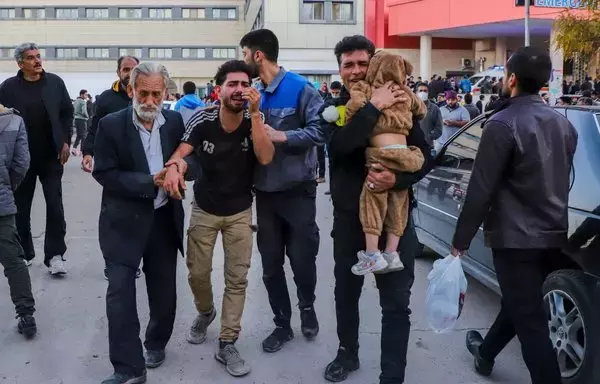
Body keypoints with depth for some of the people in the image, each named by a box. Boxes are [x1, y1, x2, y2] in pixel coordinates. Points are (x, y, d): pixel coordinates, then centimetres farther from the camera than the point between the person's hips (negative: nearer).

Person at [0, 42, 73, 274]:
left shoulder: (55, 83, 0)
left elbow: (67, 113, 6)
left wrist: (66, 141, -2)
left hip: (51, 156, 0)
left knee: (55, 206, -2)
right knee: (21, 208, 10)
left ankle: (54, 255, 4)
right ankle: (24, 253, 25)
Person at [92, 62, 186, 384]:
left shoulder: (174, 121, 0)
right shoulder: (111, 125, -9)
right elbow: (104, 174, -13)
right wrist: (150, 182, -22)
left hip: (165, 219, 3)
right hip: (124, 221, -3)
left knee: (163, 289, 15)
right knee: (120, 292, -5)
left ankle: (156, 343, 40)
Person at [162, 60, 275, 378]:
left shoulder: (254, 121, -15)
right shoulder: (203, 120, -17)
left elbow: (265, 158, -28)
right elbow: (181, 151, -20)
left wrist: (254, 113, -34)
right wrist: (174, 166, -44)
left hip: (239, 211, 0)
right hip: (204, 209, 0)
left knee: (237, 278, 1)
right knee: (197, 273, 8)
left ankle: (227, 344, 12)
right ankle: (205, 312, 41)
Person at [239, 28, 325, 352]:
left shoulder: (300, 88, -10)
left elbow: (320, 130, -16)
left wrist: (282, 136, -22)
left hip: (298, 191, -5)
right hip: (265, 191, 5)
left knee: (302, 260, 5)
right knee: (270, 264, 10)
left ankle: (307, 308, 36)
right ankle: (282, 324, 27)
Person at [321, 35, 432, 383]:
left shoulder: (399, 104, -2)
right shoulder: (334, 109, 0)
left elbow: (425, 157, -4)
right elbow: (338, 146, -22)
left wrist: (398, 179, -22)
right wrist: (373, 107, -28)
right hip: (349, 216, 2)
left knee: (396, 303, 1)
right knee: (346, 292, 19)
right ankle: (348, 353, 42)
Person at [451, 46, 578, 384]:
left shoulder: (503, 124, -16)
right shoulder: (564, 124, 8)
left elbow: (481, 190, -17)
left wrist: (461, 239, -11)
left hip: (516, 237, -8)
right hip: (553, 234, 8)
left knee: (532, 321, -2)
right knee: (520, 303, 24)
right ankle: (486, 352, 46)